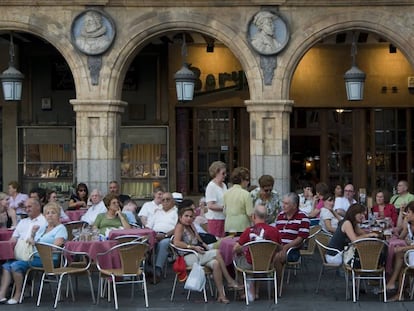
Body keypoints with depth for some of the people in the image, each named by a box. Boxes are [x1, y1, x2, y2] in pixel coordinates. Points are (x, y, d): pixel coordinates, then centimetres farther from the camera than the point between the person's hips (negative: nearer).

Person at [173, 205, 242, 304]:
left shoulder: (191, 226, 21)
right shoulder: (180, 226, -5)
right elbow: (176, 242, -21)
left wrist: (203, 245, -2)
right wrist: (193, 247, -23)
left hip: (197, 255, 8)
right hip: (188, 257, -8)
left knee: (215, 264, -21)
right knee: (217, 253, -20)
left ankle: (221, 294, -24)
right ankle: (230, 281, -12)